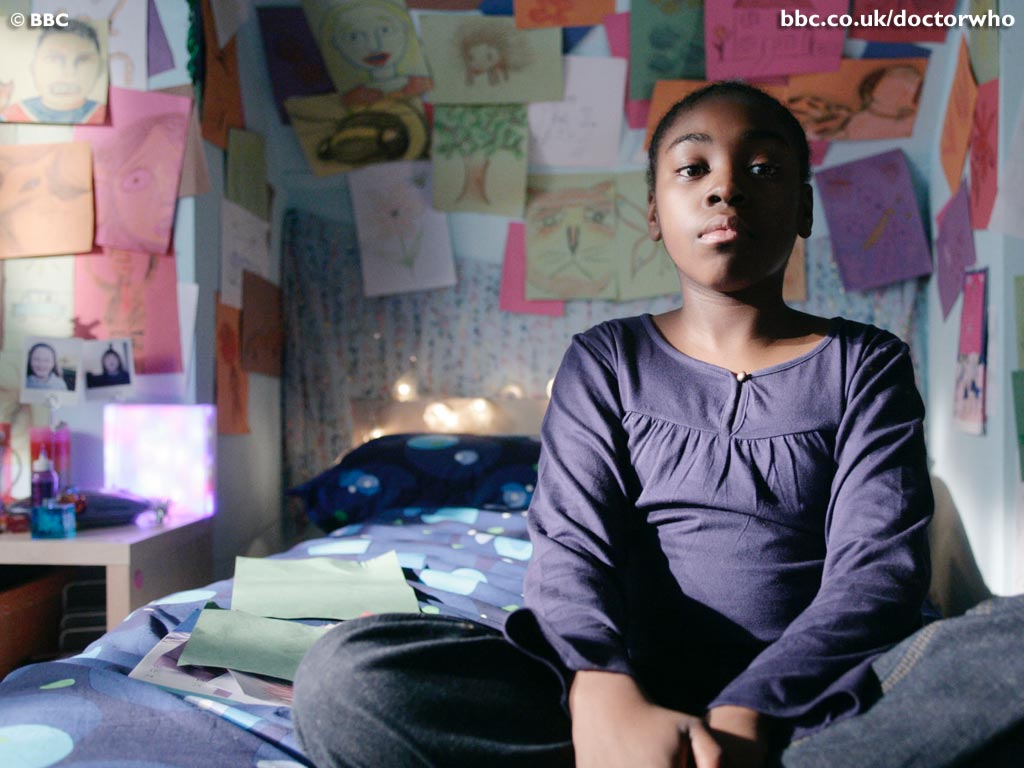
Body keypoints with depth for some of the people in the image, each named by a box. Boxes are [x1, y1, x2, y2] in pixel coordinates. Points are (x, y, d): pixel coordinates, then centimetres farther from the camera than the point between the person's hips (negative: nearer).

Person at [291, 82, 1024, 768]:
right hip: (630, 696, 0)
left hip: (814, 700, 1)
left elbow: (879, 567, -5)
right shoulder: (606, 360, 8)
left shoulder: (867, 363, 8)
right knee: (344, 675, -24)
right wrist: (608, 702, -27)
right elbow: (571, 545, -5)